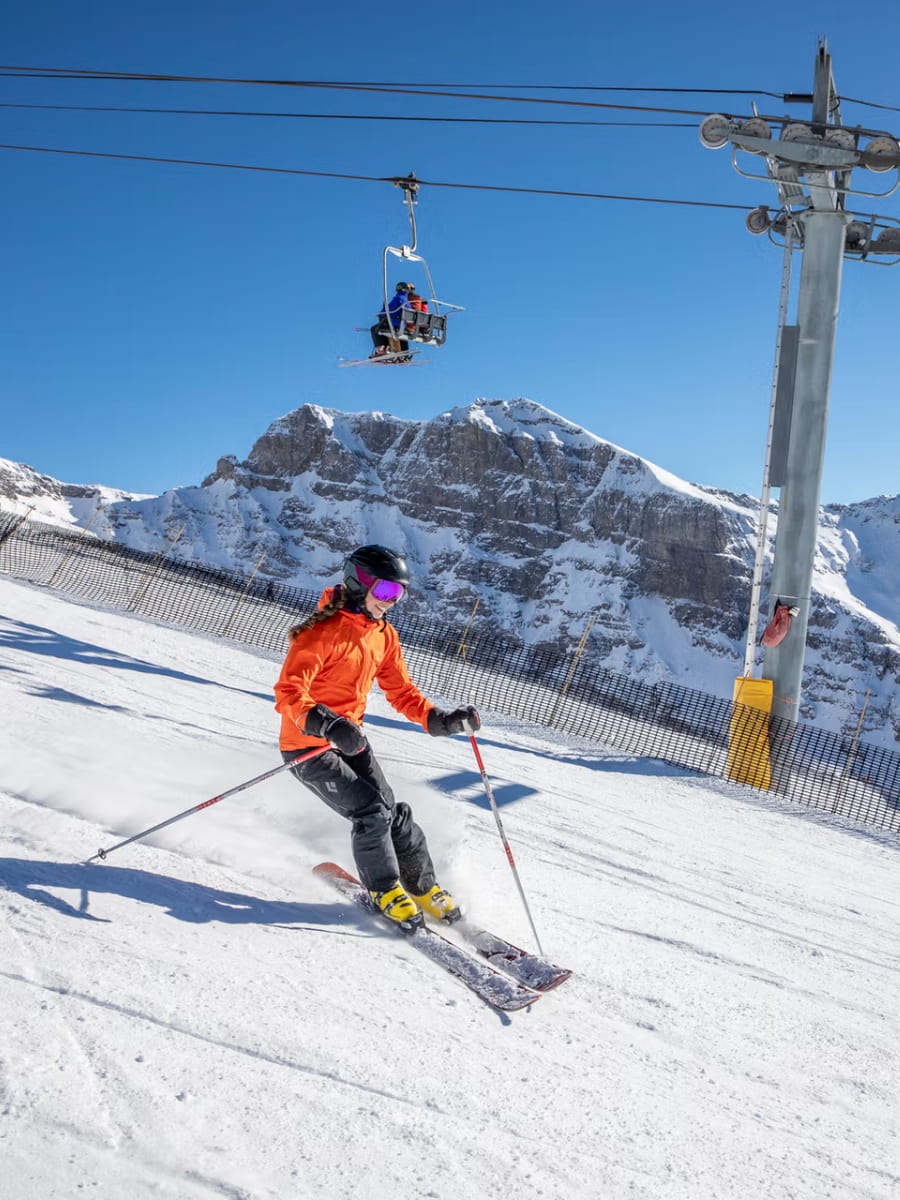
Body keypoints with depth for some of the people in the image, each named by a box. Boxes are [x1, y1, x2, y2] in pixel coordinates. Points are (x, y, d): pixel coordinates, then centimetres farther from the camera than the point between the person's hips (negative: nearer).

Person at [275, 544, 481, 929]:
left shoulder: (384, 636, 2)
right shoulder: (322, 633, -23)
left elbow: (401, 691, 8)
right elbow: (288, 693, -30)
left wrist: (440, 720, -8)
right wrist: (327, 724, -47)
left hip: (350, 739, 7)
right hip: (307, 746, -7)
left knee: (393, 813, 0)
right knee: (370, 813, -15)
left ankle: (423, 885, 20)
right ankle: (385, 890, 9)